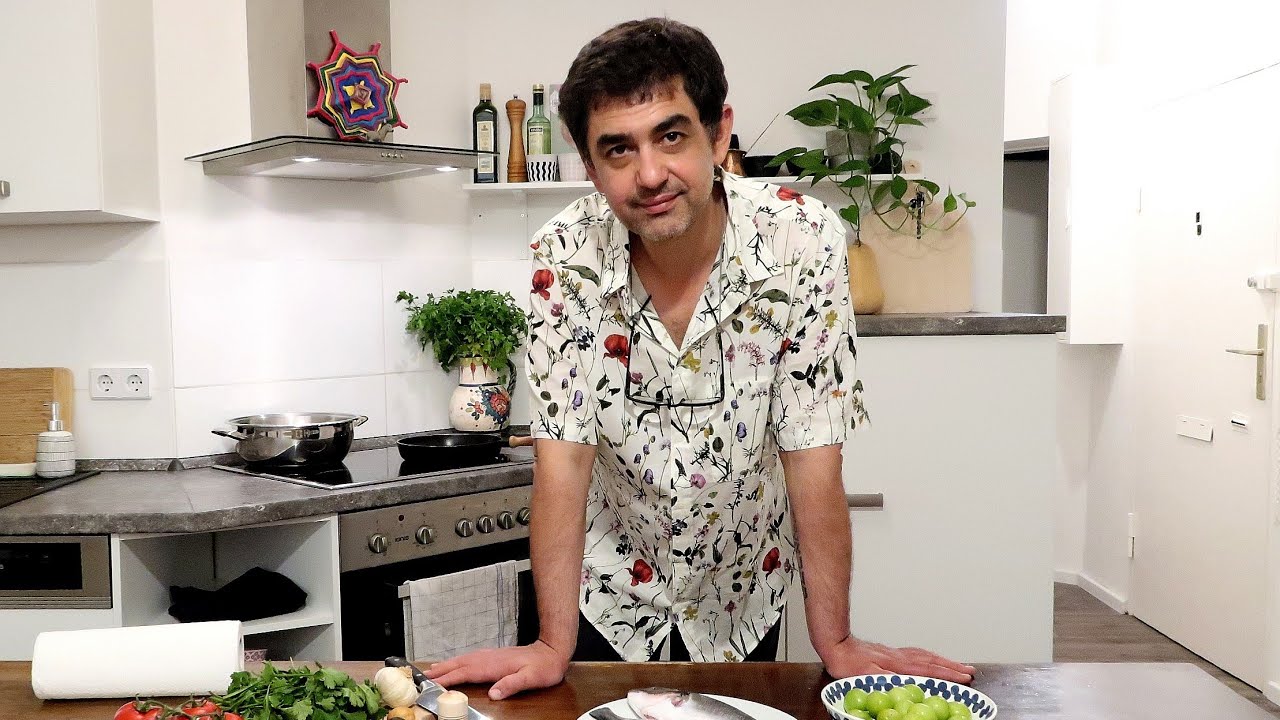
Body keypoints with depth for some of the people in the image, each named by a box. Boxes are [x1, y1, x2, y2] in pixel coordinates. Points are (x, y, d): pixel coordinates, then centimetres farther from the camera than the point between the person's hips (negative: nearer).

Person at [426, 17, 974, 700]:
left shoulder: (802, 240, -23)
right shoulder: (565, 255, -20)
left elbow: (812, 453, -20)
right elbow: (564, 454, -19)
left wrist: (835, 642, -17)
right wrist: (552, 647, -21)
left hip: (743, 595, 1)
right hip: (610, 592, 0)